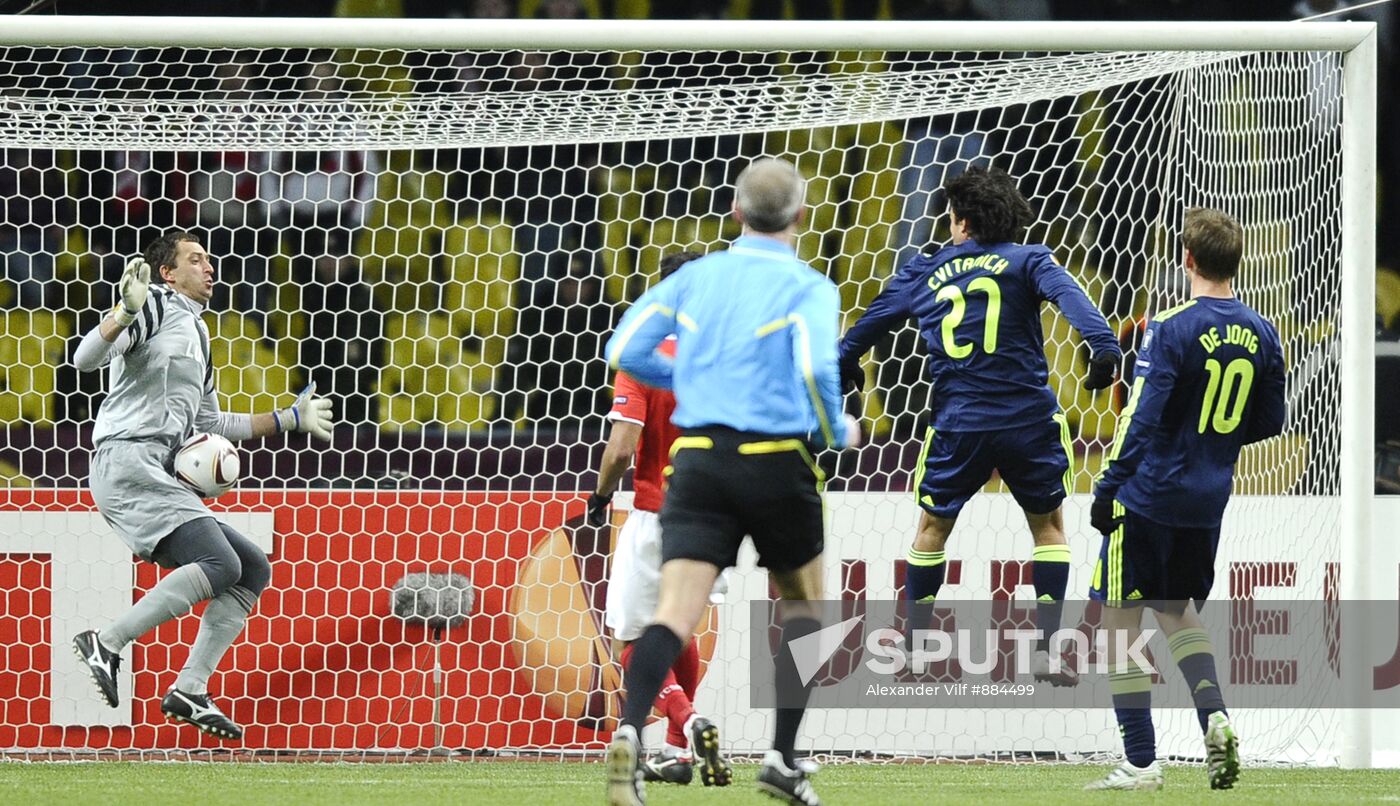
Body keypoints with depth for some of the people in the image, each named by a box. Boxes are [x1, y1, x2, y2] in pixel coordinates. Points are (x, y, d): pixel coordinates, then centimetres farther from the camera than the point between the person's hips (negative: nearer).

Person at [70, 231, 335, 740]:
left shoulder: (196, 334, 28)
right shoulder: (155, 305, 0)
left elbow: (209, 423, 35)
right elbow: (86, 358, -14)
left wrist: (289, 419, 38)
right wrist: (127, 312, -29)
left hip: (159, 478, 10)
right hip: (127, 460, -10)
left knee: (253, 570, 6)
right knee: (219, 565, -24)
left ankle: (189, 690, -1)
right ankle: (105, 644, -24)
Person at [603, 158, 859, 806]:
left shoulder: (696, 275, 11)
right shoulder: (807, 288, -2)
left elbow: (625, 350, 7)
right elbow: (816, 368, -18)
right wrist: (837, 432, 1)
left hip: (698, 457, 2)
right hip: (776, 460, -2)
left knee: (675, 612, -9)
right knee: (802, 605, 20)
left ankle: (629, 732, -35)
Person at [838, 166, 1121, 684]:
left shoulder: (924, 272, 10)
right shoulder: (1027, 260, 1)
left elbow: (874, 320, 18)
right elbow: (1066, 294, -18)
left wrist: (844, 362, 36)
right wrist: (1102, 344, -32)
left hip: (957, 423, 2)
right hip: (1027, 418, -2)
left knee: (933, 525, 20)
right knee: (1048, 525, 14)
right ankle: (1045, 649, 4)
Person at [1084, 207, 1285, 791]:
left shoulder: (1171, 329, -15)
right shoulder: (1261, 336, 3)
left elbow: (1143, 419, -17)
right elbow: (1268, 425, 11)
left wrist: (1107, 490, -11)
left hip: (1150, 497, -6)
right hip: (1208, 502, 6)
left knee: (1120, 617, 3)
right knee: (1176, 609, 24)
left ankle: (1141, 761, 1)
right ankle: (1214, 715, 0)